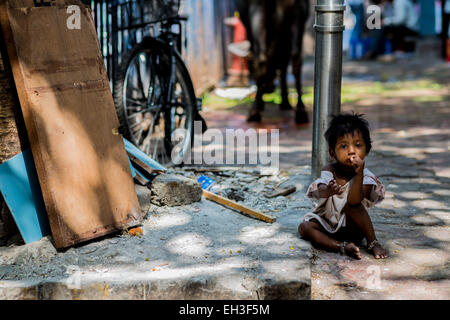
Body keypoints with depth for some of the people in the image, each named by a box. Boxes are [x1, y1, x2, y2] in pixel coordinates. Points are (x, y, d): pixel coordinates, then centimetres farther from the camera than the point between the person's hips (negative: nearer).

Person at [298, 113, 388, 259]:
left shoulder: (366, 176, -16)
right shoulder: (329, 171, -8)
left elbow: (354, 201, -34)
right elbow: (319, 192, -29)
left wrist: (359, 174, -49)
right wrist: (327, 191, -55)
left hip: (353, 229, -3)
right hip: (328, 224, 3)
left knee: (351, 205, -31)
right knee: (304, 227, -21)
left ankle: (373, 243, -20)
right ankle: (342, 246, -31)